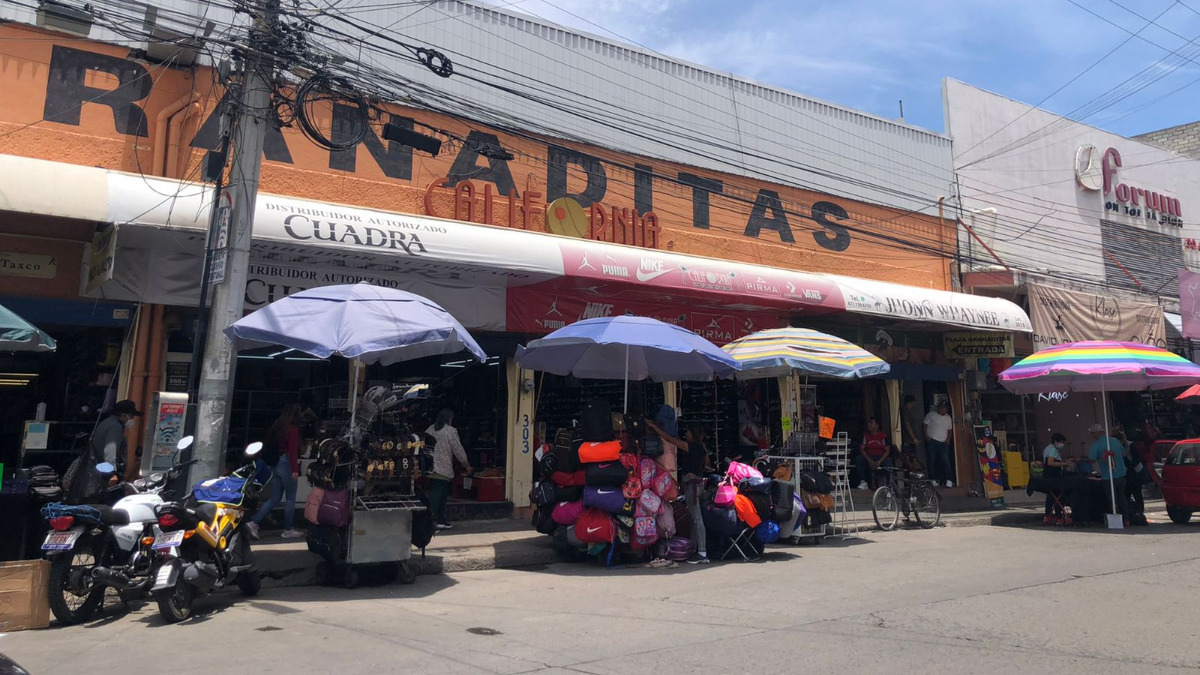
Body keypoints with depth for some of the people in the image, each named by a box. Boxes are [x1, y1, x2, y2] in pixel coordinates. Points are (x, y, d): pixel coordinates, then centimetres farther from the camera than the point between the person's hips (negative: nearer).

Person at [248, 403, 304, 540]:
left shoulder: (276, 426, 10)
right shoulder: (293, 428, -12)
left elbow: (267, 445, 14)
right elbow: (293, 450, -18)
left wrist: (269, 464, 20)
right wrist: (295, 469, -20)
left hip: (274, 465, 8)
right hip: (286, 464, -8)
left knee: (274, 499, 13)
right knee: (290, 499, 5)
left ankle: (254, 523, 4)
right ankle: (288, 530, 11)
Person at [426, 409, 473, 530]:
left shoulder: (430, 429, 9)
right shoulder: (451, 431, -8)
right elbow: (458, 450, -5)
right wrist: (467, 465, 7)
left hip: (430, 469, 6)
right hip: (443, 470, -6)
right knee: (436, 497, -4)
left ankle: (442, 521, 21)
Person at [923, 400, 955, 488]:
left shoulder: (948, 418, 15)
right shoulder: (931, 414, 2)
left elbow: (950, 430, 21)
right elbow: (925, 425, -1)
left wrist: (948, 439, 5)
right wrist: (926, 436, -11)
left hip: (943, 442, 3)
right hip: (931, 441, -3)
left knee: (945, 460, -8)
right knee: (932, 460, -1)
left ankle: (948, 480, -10)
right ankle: (933, 479, 6)